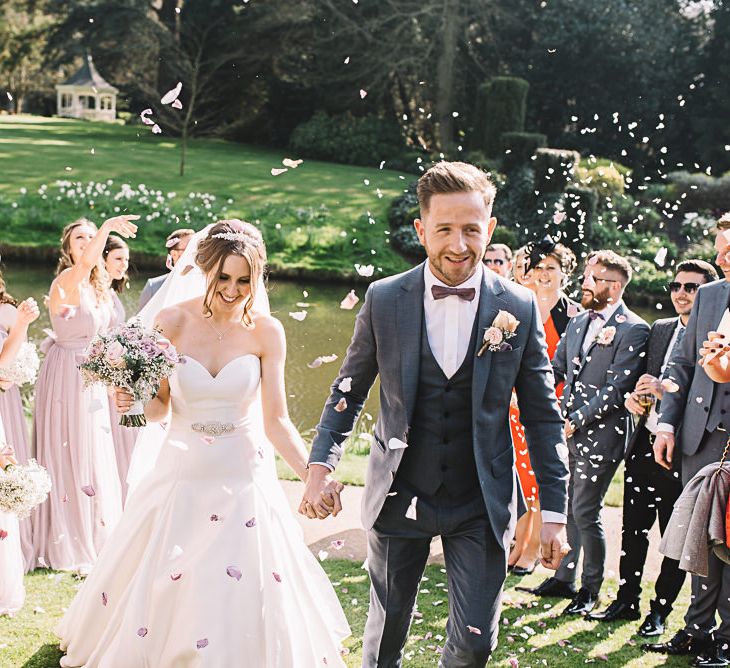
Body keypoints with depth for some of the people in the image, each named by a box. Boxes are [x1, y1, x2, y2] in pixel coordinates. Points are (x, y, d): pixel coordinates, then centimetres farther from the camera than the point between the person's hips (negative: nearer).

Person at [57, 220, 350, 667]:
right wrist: (134, 402, -20)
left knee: (246, 605, 4)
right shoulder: (172, 321, -6)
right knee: (164, 590, 10)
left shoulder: (266, 332, -7)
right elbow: (160, 408, 2)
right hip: (183, 475, 1)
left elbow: (276, 420, -6)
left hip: (245, 477, -1)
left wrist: (314, 475, -18)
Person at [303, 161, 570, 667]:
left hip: (482, 506, 0)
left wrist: (554, 512, -2)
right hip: (400, 498, 1)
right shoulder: (384, 300, -4)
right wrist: (321, 464, -8)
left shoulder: (519, 309, -5)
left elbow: (543, 416, 0)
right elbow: (348, 391, 6)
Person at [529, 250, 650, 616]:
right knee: (567, 508, 13)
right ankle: (564, 578, 25)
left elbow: (616, 389, -16)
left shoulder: (633, 330, -10)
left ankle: (590, 589, 11)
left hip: (600, 434, -7)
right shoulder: (578, 322, 14)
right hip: (569, 432, 7)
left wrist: (577, 419, -17)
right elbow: (556, 369, 17)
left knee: (585, 512, -3)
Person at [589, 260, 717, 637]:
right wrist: (632, 397, -1)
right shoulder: (659, 330, 12)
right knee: (633, 528, 12)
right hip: (645, 442, 6)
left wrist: (666, 392, -22)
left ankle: (660, 609, 19)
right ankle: (627, 600, 24)